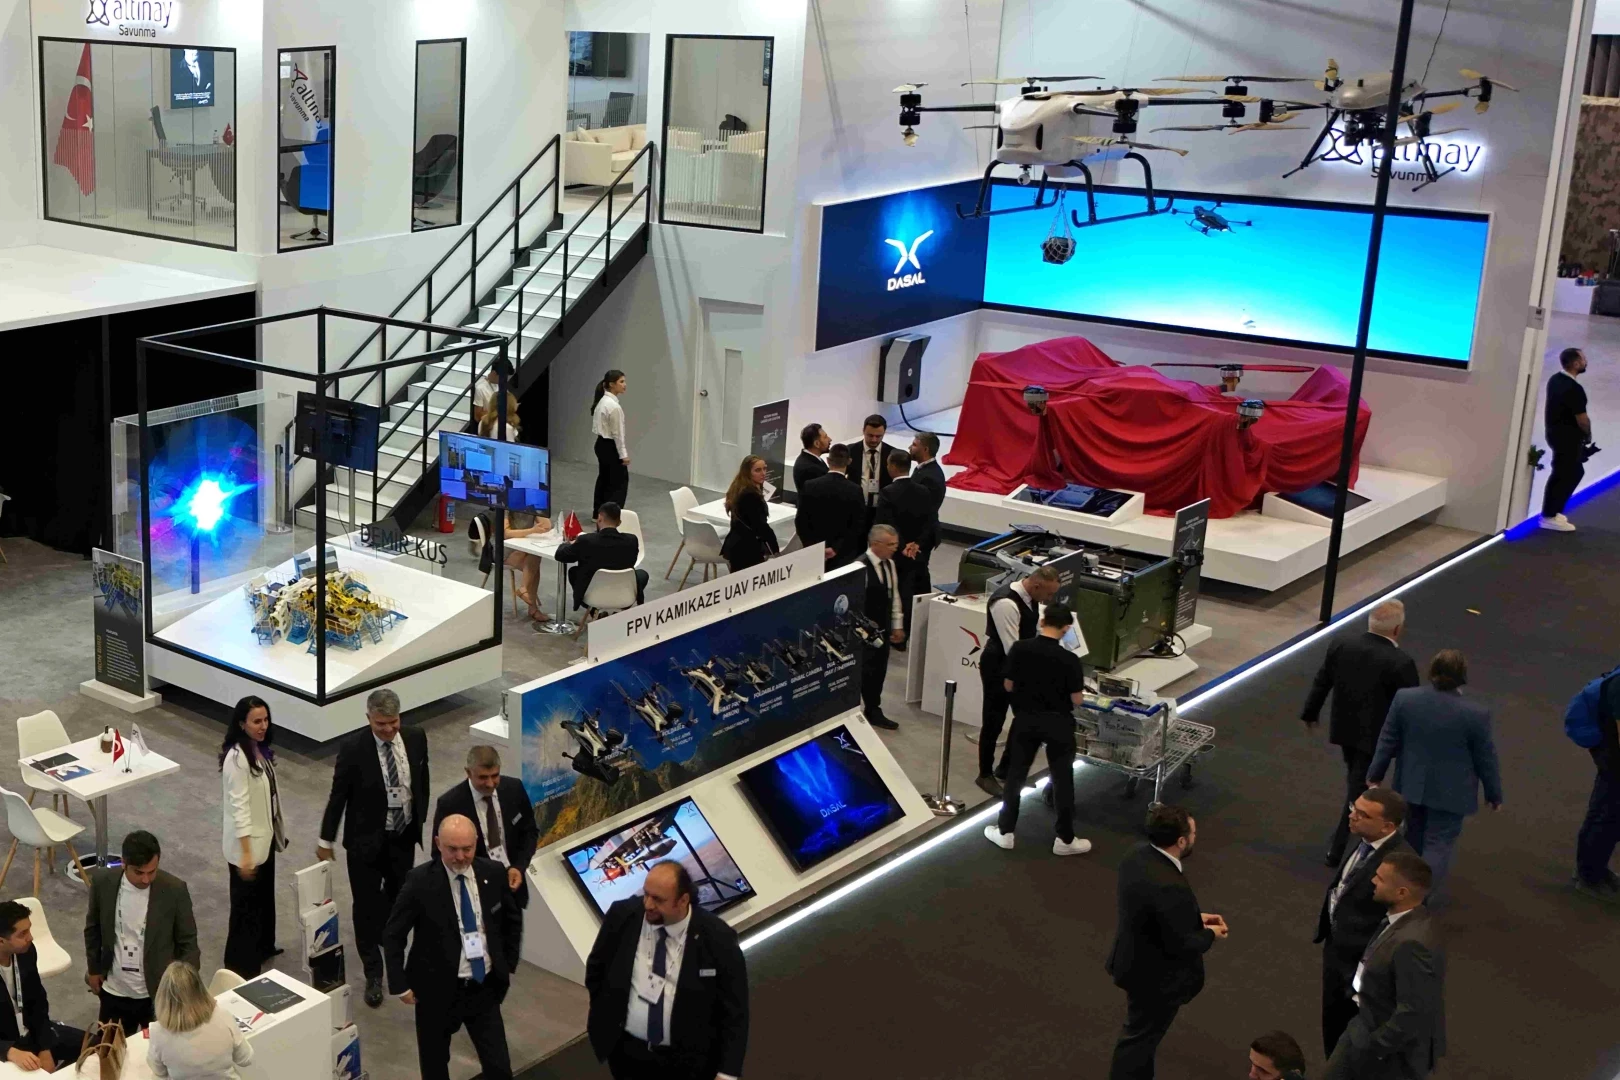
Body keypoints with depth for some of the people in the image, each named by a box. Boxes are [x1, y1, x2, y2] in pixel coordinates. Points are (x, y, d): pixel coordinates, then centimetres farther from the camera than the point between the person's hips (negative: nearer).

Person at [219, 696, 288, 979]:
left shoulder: (260, 749, 1)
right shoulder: (237, 758, -26)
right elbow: (239, 808, -26)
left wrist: (278, 831, 19)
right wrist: (246, 852, -26)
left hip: (265, 838, 9)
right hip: (247, 843, -9)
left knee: (264, 895, 25)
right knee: (246, 904, 3)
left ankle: (263, 947, 44)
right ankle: (241, 967, 14)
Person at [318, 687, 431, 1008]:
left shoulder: (415, 738, -9)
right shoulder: (352, 747, -20)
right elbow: (338, 795, -10)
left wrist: (421, 822, 12)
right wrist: (326, 840, -3)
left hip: (404, 837, 4)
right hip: (366, 841, -4)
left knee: (396, 896, 22)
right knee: (366, 905, 5)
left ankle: (387, 937, 51)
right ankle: (373, 974, 17)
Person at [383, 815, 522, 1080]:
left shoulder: (494, 873, -7)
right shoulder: (419, 881, -17)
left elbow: (513, 920, 11)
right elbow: (392, 935, -7)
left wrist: (509, 965, 9)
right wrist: (400, 985, -9)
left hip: (485, 987, 2)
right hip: (437, 990, -2)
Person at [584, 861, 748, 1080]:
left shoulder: (717, 938, -18)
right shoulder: (622, 915, -12)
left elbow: (734, 1011, -12)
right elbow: (596, 967, 6)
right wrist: (604, 1018, 5)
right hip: (624, 1051, 2)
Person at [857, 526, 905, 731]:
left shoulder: (890, 564, 5)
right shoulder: (861, 567, -22)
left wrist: (897, 625, 14)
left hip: (883, 629, 8)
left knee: (879, 671, 16)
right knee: (864, 673, -2)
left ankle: (874, 711, 30)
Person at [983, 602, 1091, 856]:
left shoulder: (1020, 649, -10)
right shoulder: (1069, 659, -16)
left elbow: (1008, 686, -1)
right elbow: (1076, 700, -10)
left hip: (1025, 719, 2)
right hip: (1057, 723, -2)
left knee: (1015, 774, 14)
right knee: (1062, 780, 10)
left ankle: (1005, 832, 19)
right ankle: (1065, 839, 17)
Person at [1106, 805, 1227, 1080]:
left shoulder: (1139, 855, -8)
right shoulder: (1170, 886, -37)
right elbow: (1179, 945, -27)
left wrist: (1196, 917, 5)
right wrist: (1210, 934, -8)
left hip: (1135, 961, 9)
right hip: (1155, 976, -9)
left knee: (1143, 1036, 30)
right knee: (1139, 1040, 13)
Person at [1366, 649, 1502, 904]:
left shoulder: (1404, 699, -13)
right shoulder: (1476, 714, -21)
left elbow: (1387, 742, -3)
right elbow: (1486, 758, -9)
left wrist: (1375, 773, 11)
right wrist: (1494, 794, 6)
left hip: (1412, 784, 4)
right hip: (1450, 791, -4)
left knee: (1415, 836, 24)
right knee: (1439, 842, 8)